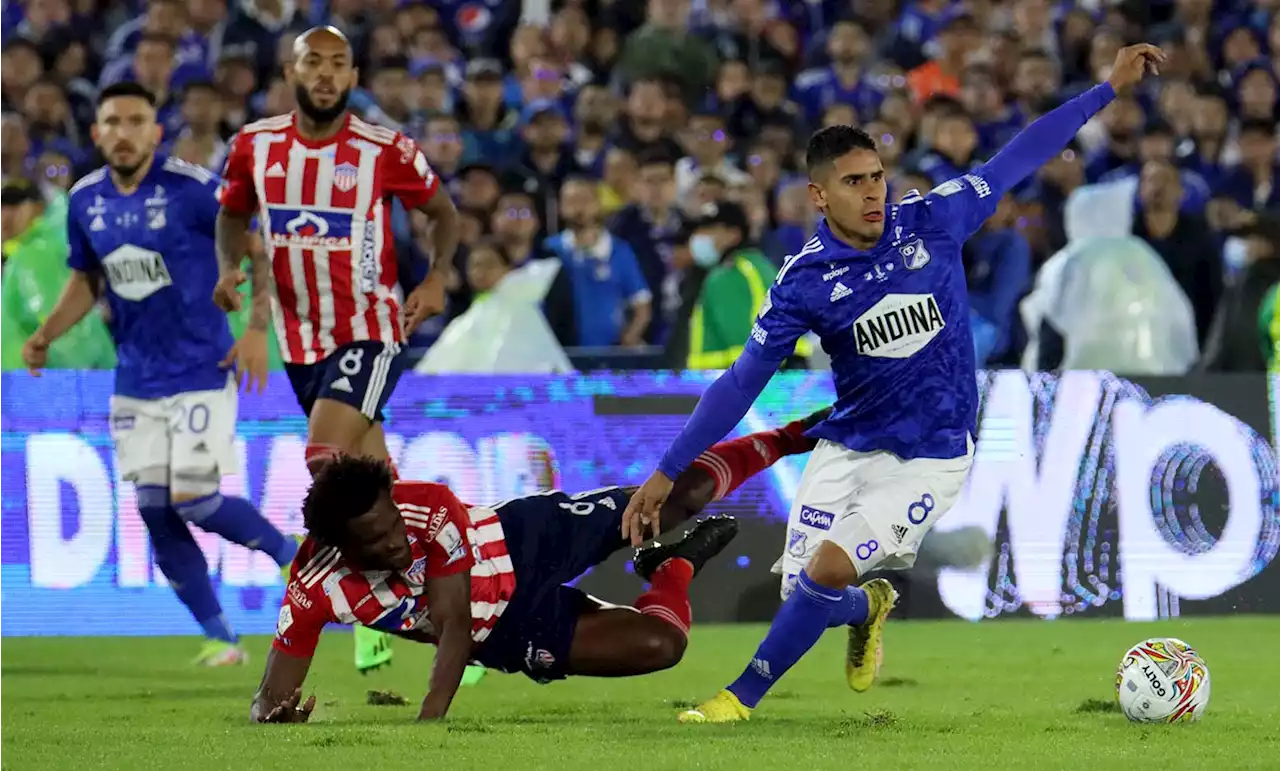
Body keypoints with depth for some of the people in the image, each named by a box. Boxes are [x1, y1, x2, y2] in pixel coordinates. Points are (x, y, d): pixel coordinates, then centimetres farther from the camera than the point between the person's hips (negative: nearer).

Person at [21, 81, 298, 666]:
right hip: (136, 379, 5)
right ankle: (219, 636, 11)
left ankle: (289, 552, 17)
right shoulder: (85, 201, 3)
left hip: (201, 371, -5)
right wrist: (46, 335, 3)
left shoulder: (191, 189, -14)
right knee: (154, 511, -1)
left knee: (193, 502, -12)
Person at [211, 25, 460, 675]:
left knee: (326, 458, -22)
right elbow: (233, 214, 17)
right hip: (301, 340, 5)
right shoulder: (255, 146, 0)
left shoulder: (386, 151, -10)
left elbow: (443, 211, 7)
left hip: (370, 333, -5)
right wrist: (230, 270, 0)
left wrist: (437, 278, -5)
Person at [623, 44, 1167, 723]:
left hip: (930, 456, -2)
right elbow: (742, 382, -5)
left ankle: (744, 695, -3)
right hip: (846, 449, 2)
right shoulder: (803, 281, -9)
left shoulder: (932, 221, -8)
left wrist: (1110, 88, 3)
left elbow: (1019, 159, 2)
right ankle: (868, 609, 35)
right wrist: (668, 473, -8)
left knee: (828, 571, -20)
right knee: (803, 590, -3)